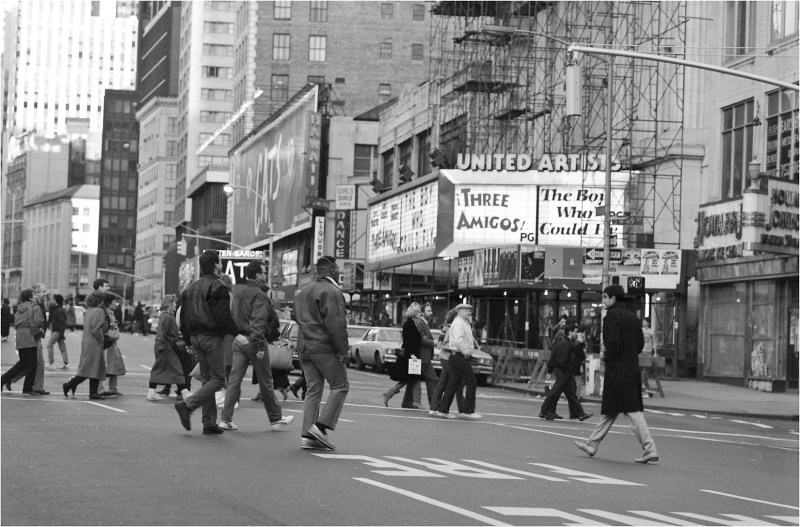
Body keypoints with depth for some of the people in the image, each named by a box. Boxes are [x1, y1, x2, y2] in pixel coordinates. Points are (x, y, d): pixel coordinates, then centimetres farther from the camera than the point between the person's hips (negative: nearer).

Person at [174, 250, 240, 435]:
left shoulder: (191, 287, 14)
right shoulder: (218, 287, -10)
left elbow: (183, 316, 16)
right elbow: (223, 316, -17)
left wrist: (188, 340, 22)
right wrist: (237, 334, -9)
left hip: (195, 337, 8)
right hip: (212, 337, -8)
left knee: (207, 379, 13)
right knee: (218, 379, -3)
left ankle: (209, 423, 11)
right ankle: (187, 405, -18)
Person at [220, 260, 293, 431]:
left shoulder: (238, 291, 11)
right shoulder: (259, 295, -14)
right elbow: (258, 321, -23)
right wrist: (260, 346, -26)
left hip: (238, 340, 7)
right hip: (252, 340, -7)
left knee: (234, 380, 4)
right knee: (265, 381, 6)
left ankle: (226, 419, -3)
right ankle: (275, 418, 19)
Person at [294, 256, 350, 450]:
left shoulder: (303, 292, 18)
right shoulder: (331, 292, -12)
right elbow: (336, 324, -18)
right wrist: (343, 350, -16)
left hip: (305, 348, 8)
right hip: (325, 348, -8)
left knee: (313, 390, 9)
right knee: (340, 386, 2)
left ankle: (307, 435, 3)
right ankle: (321, 426, -8)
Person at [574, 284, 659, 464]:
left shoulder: (611, 316, -11)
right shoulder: (632, 316, 13)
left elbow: (613, 342, -21)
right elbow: (640, 343, 13)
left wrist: (607, 357, -5)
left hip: (617, 368, -9)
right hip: (632, 367, 9)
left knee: (633, 411, -8)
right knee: (609, 410, 15)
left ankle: (650, 449, -11)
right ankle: (592, 444, 25)